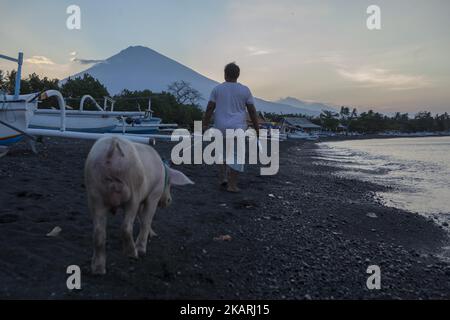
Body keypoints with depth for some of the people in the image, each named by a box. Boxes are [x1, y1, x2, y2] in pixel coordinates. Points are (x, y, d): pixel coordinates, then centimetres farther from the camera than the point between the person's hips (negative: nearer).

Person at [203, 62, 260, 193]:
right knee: (236, 156, 4)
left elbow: (209, 108, -5)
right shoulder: (245, 90, -1)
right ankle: (232, 185, -1)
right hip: (237, 128, -2)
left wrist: (205, 125, -2)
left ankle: (223, 178, 15)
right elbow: (252, 111, -2)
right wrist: (257, 129, 4)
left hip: (221, 127, 2)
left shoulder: (217, 89, 0)